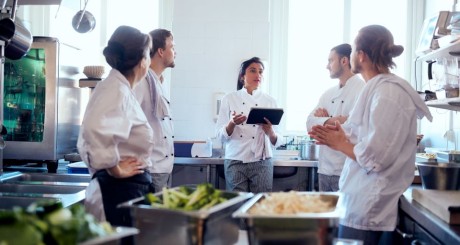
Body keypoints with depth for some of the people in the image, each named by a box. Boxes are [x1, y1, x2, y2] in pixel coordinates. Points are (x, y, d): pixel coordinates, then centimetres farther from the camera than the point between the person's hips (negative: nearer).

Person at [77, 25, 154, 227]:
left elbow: (91, 136, 24)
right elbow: (97, 130, -35)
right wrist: (115, 169, -22)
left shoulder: (117, 88, 14)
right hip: (120, 191, -10)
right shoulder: (117, 90, -16)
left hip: (128, 189, 10)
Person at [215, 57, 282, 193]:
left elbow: (276, 142, 5)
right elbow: (221, 135, -1)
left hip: (262, 162, 1)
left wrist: (270, 132, -16)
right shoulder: (229, 99, 3)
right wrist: (232, 124, -19)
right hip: (235, 161, -1)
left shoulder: (269, 101, 6)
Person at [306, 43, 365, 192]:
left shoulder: (363, 90, -8)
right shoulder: (328, 93, 14)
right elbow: (310, 124, 4)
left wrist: (323, 120, -6)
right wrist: (330, 120, -16)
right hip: (324, 169, 7)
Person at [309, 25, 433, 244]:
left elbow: (375, 156, -23)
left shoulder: (388, 92, -17)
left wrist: (340, 144, -8)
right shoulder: (378, 88, 11)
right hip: (360, 200, 9)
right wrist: (341, 138, 1)